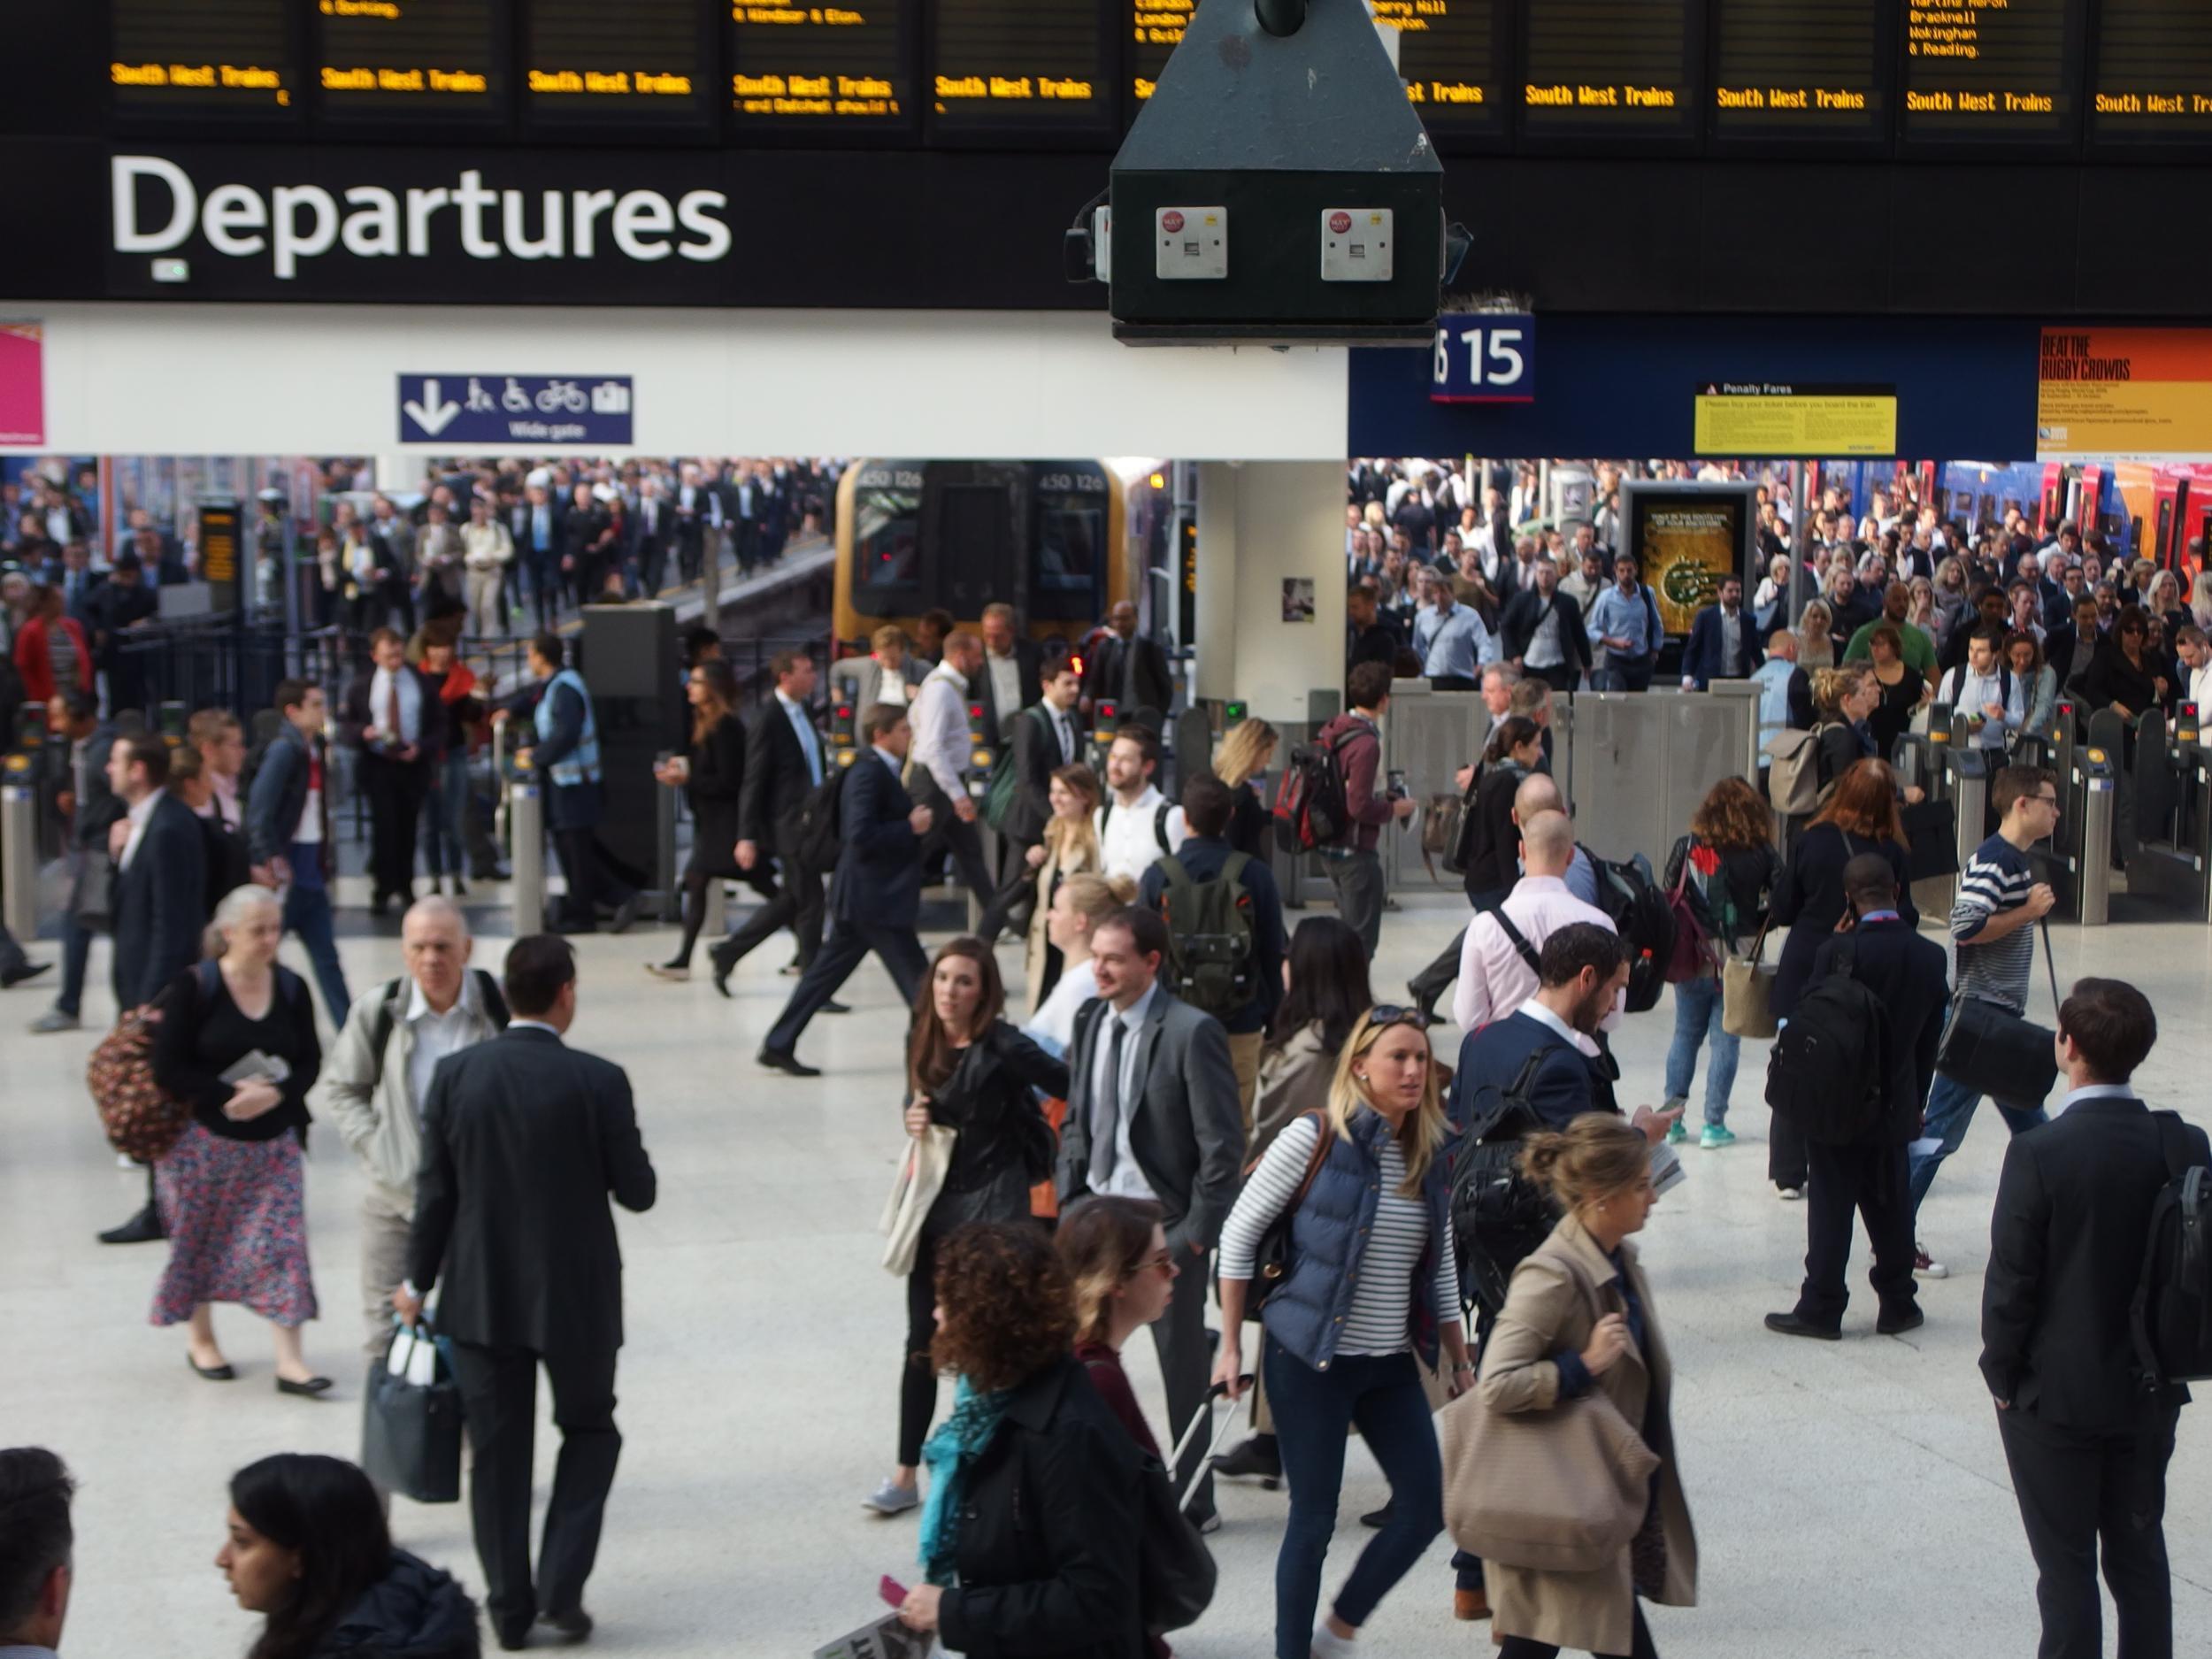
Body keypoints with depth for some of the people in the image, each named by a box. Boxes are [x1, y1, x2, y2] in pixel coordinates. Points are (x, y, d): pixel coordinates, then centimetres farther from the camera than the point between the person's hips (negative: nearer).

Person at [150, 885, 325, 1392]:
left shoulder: (291, 988, 2)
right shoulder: (193, 987, -10)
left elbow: (310, 1061, 3)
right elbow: (170, 1068, -12)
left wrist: (275, 1094, -16)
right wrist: (230, 1095, -20)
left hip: (275, 1138, 3)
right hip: (206, 1139, -3)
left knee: (283, 1241, -5)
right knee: (201, 1239, 9)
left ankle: (289, 1360, -5)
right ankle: (201, 1340, 30)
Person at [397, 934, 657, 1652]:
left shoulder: (455, 1074, -7)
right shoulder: (597, 1081, -14)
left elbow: (436, 1190, -2)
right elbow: (638, 1191, -8)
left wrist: (419, 1282, 10)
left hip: (481, 1295, 2)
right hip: (576, 1296, -2)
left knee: (497, 1450, 12)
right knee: (590, 1432, 17)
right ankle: (560, 1587, 6)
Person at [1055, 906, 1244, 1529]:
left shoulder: (1192, 1032, -15)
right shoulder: (1090, 1022, 6)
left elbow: (1223, 1144, -14)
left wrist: (1197, 1232, -15)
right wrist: (1068, 1202, 7)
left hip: (1165, 1223, -6)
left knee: (1182, 1366, 7)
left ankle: (1191, 1497, 20)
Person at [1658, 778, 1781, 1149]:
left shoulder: (1687, 848, -3)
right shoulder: (1761, 854, -6)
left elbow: (1667, 899, -3)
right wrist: (1756, 924, 8)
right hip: (1738, 961, -2)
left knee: (1685, 1037, 15)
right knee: (1726, 1041, 6)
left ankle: (1671, 1117, 16)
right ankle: (1714, 1125, 6)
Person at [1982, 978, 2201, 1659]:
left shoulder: (2039, 1154, -20)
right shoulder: (2185, 1147, -6)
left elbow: (2011, 1280, -15)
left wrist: (2003, 1374, -2)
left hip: (2056, 1396, -4)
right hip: (2150, 1394, 4)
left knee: (2066, 1564, 6)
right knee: (2140, 1552, 16)